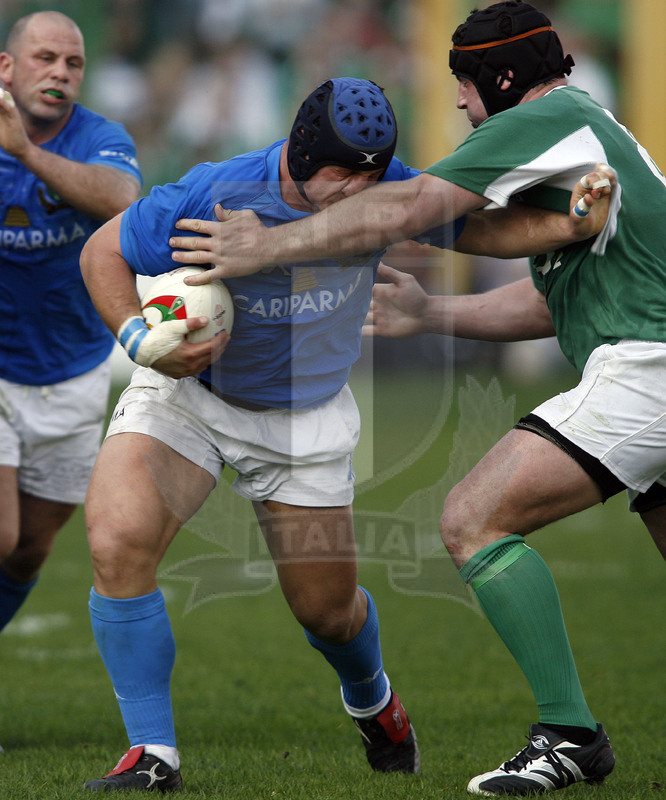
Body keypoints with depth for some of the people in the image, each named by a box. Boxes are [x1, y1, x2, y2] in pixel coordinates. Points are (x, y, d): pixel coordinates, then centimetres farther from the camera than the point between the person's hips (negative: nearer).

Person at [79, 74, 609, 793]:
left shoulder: (384, 193, -18)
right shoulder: (217, 196, -27)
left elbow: (474, 227, -6)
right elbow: (104, 252, -14)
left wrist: (561, 226, -25)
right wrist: (140, 340, -29)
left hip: (306, 420, 2)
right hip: (185, 391, -2)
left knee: (328, 609, 10)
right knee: (118, 544, -26)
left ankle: (371, 700, 48)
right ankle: (152, 754, -16)